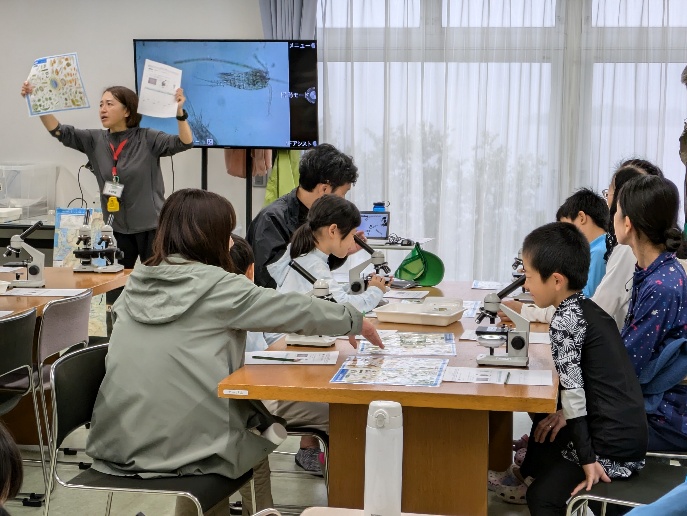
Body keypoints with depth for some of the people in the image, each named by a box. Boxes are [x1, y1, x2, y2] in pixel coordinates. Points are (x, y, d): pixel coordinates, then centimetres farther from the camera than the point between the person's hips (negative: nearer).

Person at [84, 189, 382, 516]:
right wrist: (354, 321, 16)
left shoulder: (136, 283, 6)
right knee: (256, 441, 25)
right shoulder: (217, 286, -9)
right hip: (182, 448, -5)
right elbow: (296, 310, 0)